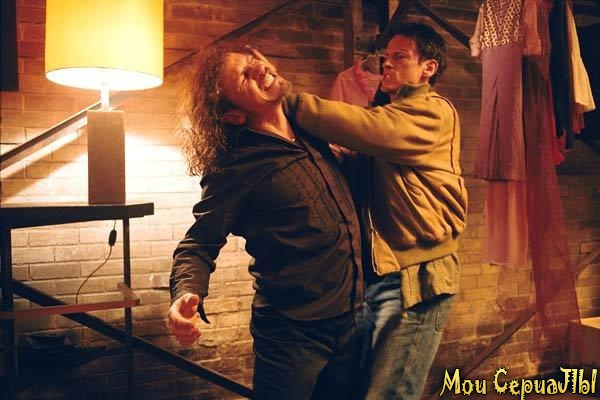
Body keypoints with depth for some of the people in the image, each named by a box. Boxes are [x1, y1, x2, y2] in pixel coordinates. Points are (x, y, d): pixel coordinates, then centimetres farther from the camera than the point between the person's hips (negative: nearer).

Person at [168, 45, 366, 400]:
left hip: (352, 321, 7)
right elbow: (199, 245, -14)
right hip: (292, 332, -6)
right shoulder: (236, 168, -15)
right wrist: (185, 297, -33)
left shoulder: (312, 136, 5)